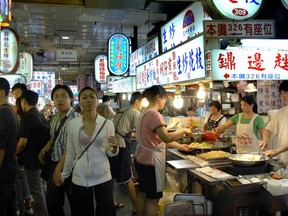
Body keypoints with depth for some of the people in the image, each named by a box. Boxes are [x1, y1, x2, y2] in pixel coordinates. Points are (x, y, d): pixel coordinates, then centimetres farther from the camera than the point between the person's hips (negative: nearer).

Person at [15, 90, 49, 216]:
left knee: (37, 193, 2)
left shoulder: (27, 117, -18)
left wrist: (13, 154, -6)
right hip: (40, 157, 9)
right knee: (39, 190, 21)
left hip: (32, 159, -9)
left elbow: (22, 142, -21)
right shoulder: (40, 116, 8)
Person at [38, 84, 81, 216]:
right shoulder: (54, 119, 8)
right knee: (52, 203, 16)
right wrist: (44, 150, 5)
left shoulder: (76, 118, -16)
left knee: (75, 203, 10)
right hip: (54, 164, 7)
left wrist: (59, 168, -19)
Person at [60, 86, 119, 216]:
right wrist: (64, 175, 12)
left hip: (102, 177, -1)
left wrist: (114, 148, -18)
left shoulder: (107, 123, -5)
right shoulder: (73, 124, -3)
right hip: (79, 178, 1)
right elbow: (70, 153, 7)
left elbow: (110, 153, 3)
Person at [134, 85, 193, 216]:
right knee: (153, 199, 4)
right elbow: (166, 138, -32)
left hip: (141, 160, 10)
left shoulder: (145, 113, 10)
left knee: (143, 195, 20)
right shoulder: (154, 114, -20)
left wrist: (179, 146, 11)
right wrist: (183, 130, -16)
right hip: (150, 162, -9)